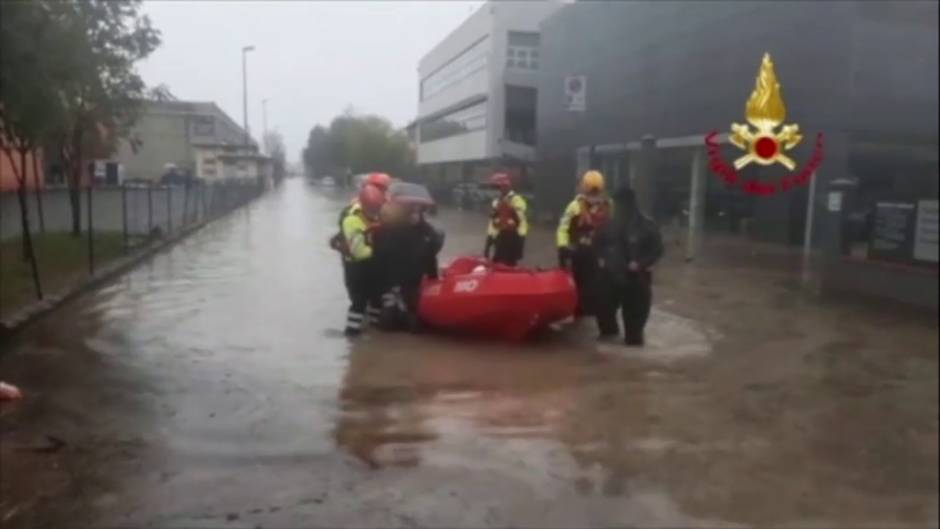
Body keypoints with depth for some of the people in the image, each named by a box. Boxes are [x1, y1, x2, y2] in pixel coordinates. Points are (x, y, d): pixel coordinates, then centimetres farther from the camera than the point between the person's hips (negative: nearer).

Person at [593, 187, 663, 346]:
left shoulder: (646, 225, -10)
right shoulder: (609, 224, 0)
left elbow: (657, 250, -7)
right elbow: (598, 242, 17)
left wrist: (640, 263, -18)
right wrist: (600, 257, 1)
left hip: (635, 276, -3)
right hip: (610, 274, 3)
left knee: (635, 308, 1)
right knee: (603, 303, 11)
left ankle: (634, 336, 20)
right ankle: (608, 330, 35)